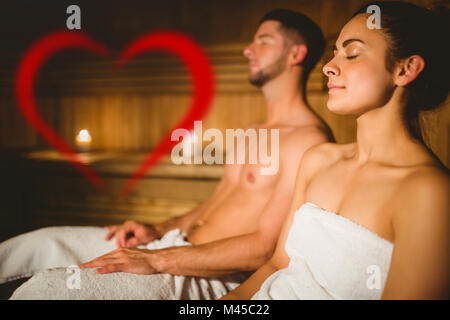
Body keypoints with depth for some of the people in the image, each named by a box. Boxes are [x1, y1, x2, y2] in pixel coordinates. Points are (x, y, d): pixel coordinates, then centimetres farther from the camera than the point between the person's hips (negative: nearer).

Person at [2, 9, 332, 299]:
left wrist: (156, 260, -21)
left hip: (207, 277, -9)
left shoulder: (309, 140, -14)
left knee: (41, 290, -20)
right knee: (40, 243, 5)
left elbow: (265, 248, -21)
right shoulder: (255, 133, 18)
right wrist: (158, 231, 7)